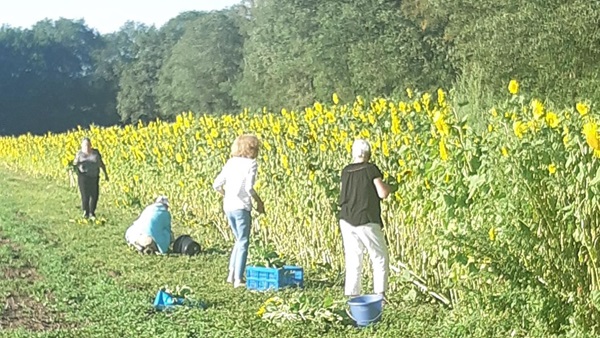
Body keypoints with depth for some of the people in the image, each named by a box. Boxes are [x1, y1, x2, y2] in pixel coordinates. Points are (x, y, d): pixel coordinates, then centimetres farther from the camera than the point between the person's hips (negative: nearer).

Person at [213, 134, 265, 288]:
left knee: (239, 240, 21)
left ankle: (232, 274, 20)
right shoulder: (251, 163, -7)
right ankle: (238, 279, 2)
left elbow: (216, 185, 6)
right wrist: (259, 202, -5)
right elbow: (249, 188, -18)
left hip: (228, 206, 6)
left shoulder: (231, 162, 10)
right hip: (241, 207, -6)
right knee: (243, 243, 3)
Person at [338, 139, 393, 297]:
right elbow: (383, 193, -14)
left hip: (347, 221, 5)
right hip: (367, 222, -4)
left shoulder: (345, 171, 6)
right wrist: (389, 186, 8)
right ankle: (380, 295, 4)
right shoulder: (371, 169, -8)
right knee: (380, 259, 9)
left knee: (353, 262, 8)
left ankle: (352, 297, 7)